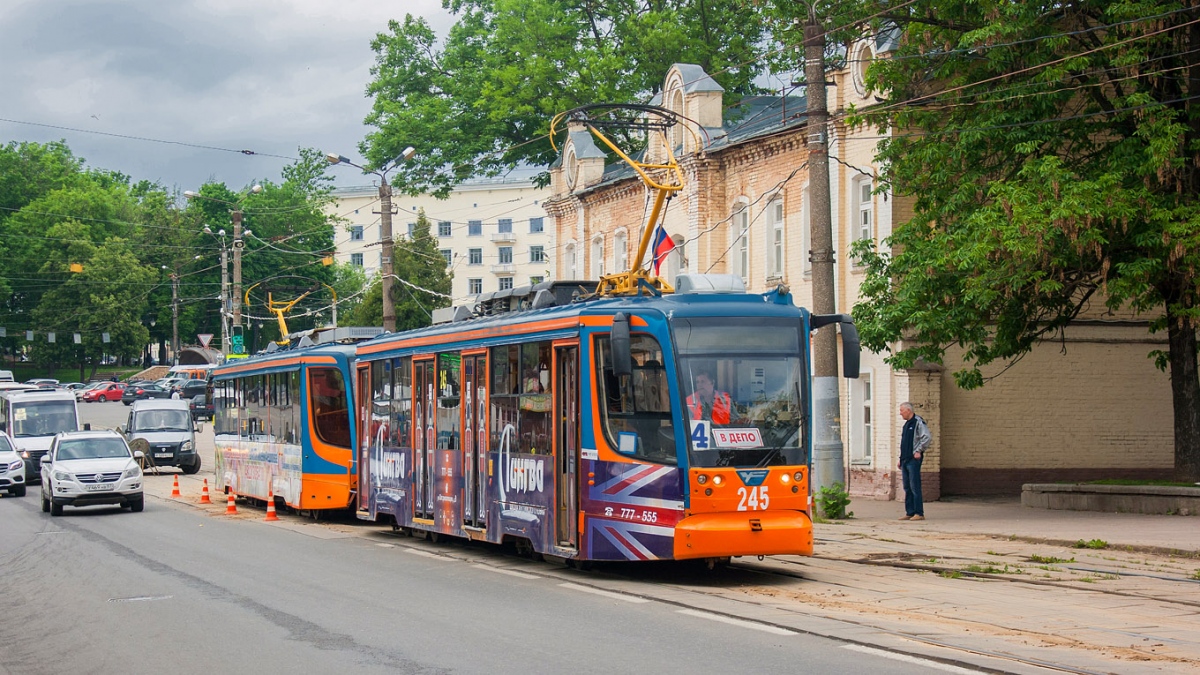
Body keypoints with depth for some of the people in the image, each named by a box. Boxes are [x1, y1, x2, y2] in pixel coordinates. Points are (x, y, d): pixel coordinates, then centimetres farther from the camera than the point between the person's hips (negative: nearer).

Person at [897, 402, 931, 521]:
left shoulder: (918, 422, -8)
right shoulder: (906, 425, 20)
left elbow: (927, 438, -18)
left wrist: (919, 451, -19)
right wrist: (901, 460, 22)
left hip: (914, 459, -9)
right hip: (905, 460, 9)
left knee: (915, 487, -10)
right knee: (907, 488, 8)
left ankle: (919, 513, -8)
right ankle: (910, 512, 12)